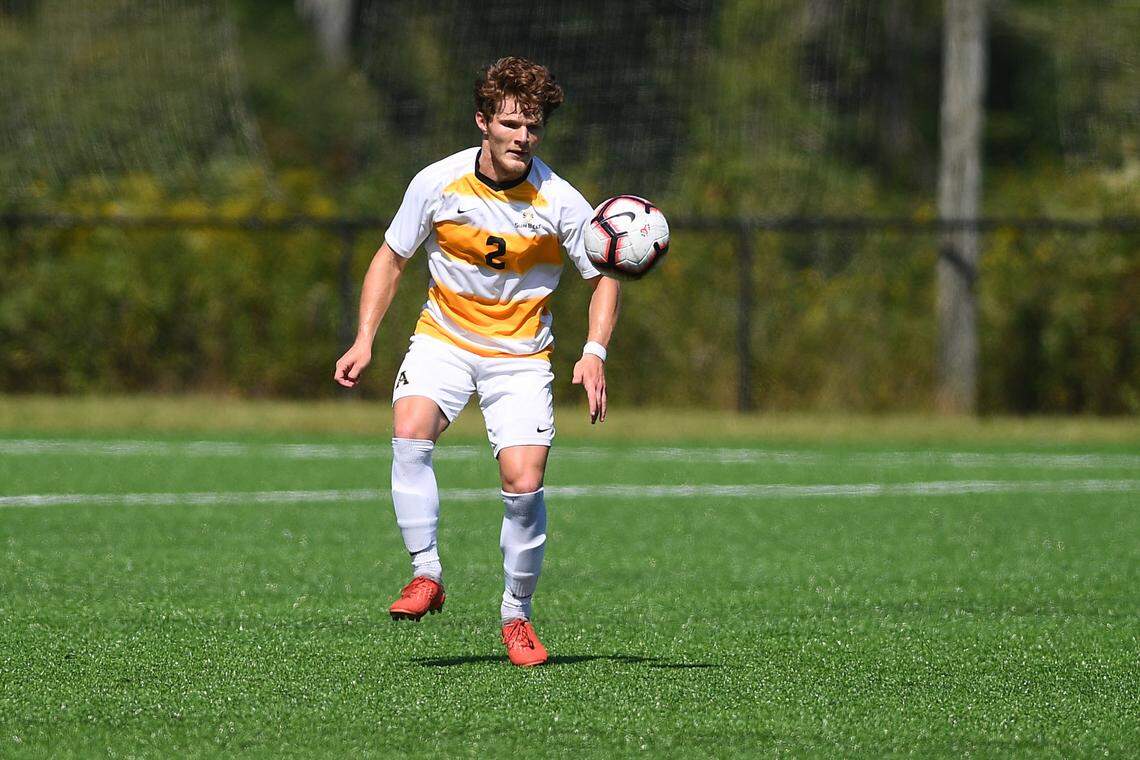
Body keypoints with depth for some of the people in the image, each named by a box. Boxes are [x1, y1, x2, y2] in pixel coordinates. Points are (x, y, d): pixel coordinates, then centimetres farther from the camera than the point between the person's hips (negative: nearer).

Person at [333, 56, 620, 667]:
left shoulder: (560, 202, -12)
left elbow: (603, 278, 0)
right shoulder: (436, 183, -10)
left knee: (524, 484, -14)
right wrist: (364, 340, -5)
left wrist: (594, 353, -15)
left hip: (521, 354, 0)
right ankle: (427, 575, -20)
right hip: (443, 338, 1)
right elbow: (391, 258, 4)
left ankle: (517, 614, 7)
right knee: (410, 432, -29)